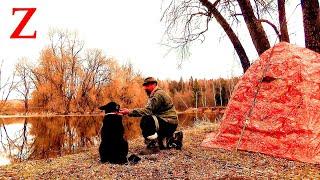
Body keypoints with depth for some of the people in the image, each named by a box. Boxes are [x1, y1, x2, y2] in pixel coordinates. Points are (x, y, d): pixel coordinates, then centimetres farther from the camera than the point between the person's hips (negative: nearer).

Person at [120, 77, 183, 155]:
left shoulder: (158, 94, -16)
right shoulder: (154, 94, 17)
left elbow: (147, 110, -27)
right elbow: (150, 111, 10)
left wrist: (129, 112, -27)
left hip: (169, 123, -11)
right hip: (166, 122, 11)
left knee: (145, 120, -28)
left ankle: (153, 146, -19)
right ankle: (174, 138, 24)